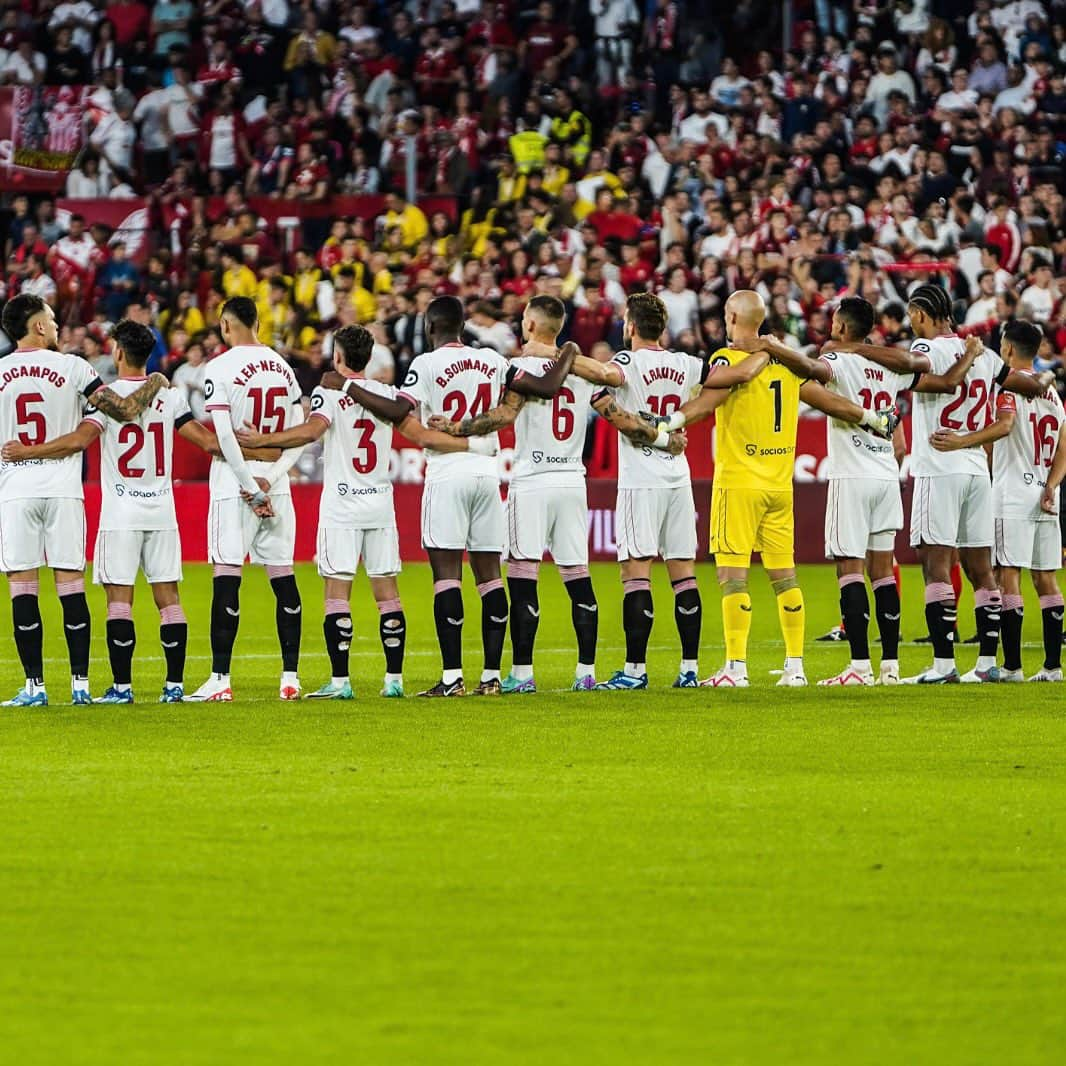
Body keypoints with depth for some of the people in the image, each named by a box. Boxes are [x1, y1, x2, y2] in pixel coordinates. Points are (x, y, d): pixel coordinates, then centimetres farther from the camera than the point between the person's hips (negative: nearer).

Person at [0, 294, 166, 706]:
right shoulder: (71, 367, -2)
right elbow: (124, 410, -6)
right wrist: (154, 383, 11)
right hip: (62, 488, 0)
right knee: (71, 587, 4)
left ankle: (34, 685, -2)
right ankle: (80, 683, 4)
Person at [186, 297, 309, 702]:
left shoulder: (221, 368, -8)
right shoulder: (283, 368, 10)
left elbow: (225, 437, -15)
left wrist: (251, 489, -11)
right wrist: (269, 480, -2)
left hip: (235, 485, -5)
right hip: (276, 484, 6)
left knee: (227, 578, -7)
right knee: (283, 578, 8)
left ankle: (220, 680, -10)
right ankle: (290, 678, 9)